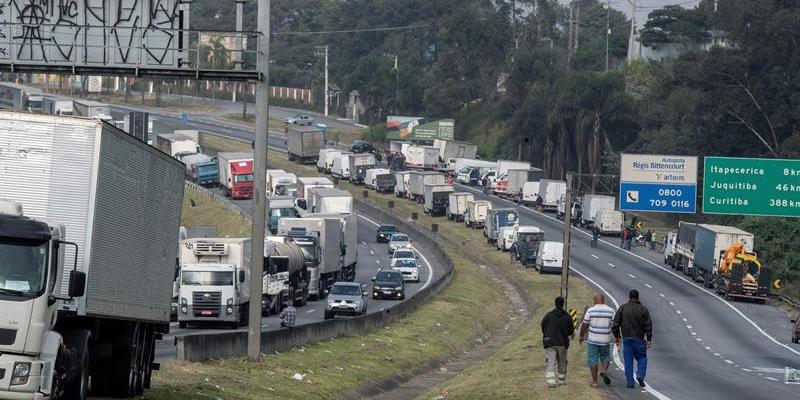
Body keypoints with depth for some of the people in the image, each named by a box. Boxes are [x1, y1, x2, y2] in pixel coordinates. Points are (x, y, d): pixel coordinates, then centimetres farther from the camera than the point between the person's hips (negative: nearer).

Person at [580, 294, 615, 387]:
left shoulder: (590, 310, -6)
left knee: (593, 360, 7)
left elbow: (584, 325, -2)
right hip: (606, 340, 2)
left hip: (592, 340, -2)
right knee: (605, 356, 21)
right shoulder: (610, 311, -2)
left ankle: (594, 381, 6)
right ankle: (604, 371, -5)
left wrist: (581, 336, 11)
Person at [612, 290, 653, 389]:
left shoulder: (622, 308, 2)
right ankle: (640, 375, -9)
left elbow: (615, 324, 1)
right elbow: (648, 325, -6)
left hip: (626, 338, 2)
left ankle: (630, 382, 2)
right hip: (638, 339, -2)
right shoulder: (643, 309, -3)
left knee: (628, 360, 5)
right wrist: (649, 339, -2)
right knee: (642, 358, 13)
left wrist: (616, 336, 11)